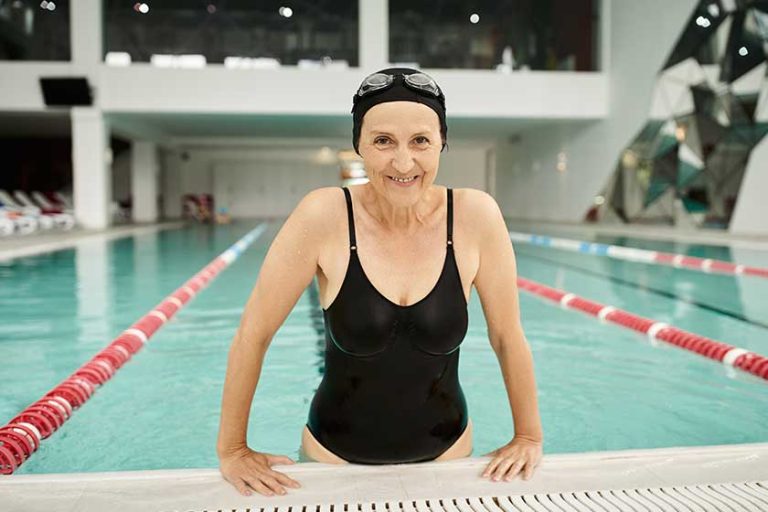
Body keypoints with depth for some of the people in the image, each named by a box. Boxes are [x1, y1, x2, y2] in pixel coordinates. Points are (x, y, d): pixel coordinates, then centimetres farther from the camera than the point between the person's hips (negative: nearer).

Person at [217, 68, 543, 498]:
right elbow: (253, 336, -12)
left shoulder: (476, 215, -17)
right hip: (335, 454, -1)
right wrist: (233, 449, -6)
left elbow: (508, 337, -5)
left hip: (446, 451, 2)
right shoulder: (323, 217, -21)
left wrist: (529, 437, 2)